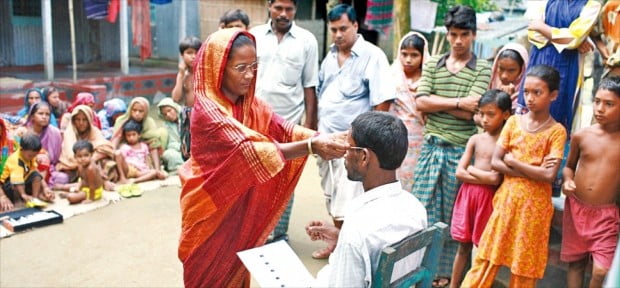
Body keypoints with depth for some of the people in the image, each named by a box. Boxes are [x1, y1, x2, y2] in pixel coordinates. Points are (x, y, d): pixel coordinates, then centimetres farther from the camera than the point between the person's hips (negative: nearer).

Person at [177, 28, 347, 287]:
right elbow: (250, 151, -36)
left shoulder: (249, 104, -1)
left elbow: (285, 129, -14)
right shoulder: (207, 111, -25)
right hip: (211, 207, -6)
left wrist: (323, 138, -32)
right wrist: (312, 147, -45)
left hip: (240, 205, 6)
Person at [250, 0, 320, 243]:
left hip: (289, 122, -1)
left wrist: (309, 124, -3)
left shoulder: (307, 40, -2)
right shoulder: (255, 35, 2)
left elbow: (309, 87, 0)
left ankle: (278, 234, 21)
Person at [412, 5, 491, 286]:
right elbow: (421, 103, -6)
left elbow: (470, 112, -13)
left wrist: (435, 100, -7)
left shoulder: (483, 69, -1)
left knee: (452, 216, 10)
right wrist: (458, 102, -13)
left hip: (461, 151, -2)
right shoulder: (432, 64, 6)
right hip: (431, 147, 2)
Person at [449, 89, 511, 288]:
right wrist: (484, 177, -11)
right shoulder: (475, 139, 5)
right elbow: (459, 173, 0)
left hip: (488, 198, -4)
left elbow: (495, 179, -18)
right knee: (463, 245, 13)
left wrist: (471, 169, -5)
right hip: (467, 194, 4)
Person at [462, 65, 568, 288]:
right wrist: (532, 172, -14)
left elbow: (549, 175, -17)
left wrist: (513, 162, -11)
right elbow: (495, 162, -5)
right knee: (487, 256, 8)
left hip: (534, 204, -2)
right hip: (507, 198, 2)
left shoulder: (556, 131, -7)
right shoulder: (513, 122, 1)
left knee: (525, 263, 10)